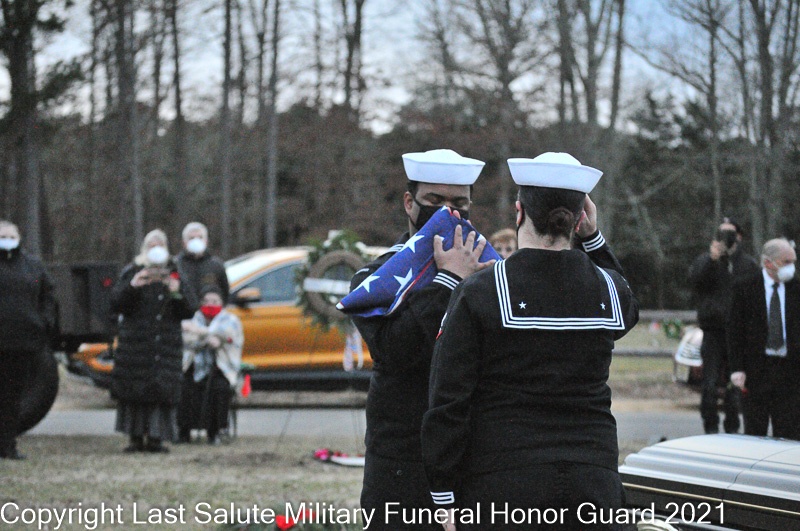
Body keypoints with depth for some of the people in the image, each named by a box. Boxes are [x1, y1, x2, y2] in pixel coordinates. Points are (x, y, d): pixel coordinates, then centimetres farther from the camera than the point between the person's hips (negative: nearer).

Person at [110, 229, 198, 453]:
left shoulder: (175, 274, 12)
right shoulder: (132, 272, 8)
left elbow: (190, 308, 6)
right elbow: (115, 303, 0)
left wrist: (177, 290, -13)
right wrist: (132, 286, -16)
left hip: (167, 342, 1)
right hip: (135, 340, -1)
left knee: (161, 390, -7)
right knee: (134, 388, -6)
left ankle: (155, 438, -5)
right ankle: (136, 437, -1)